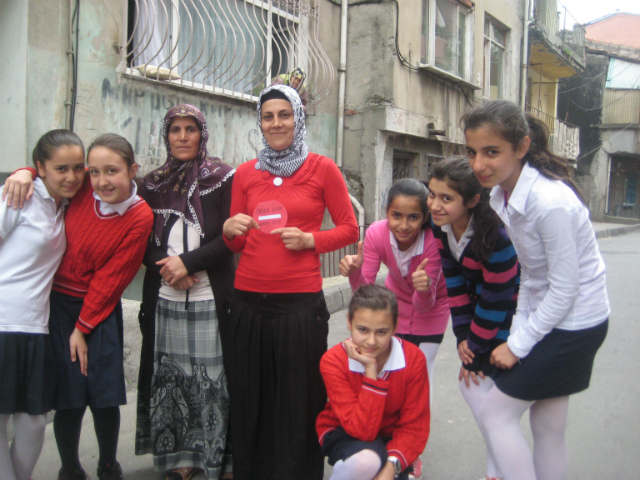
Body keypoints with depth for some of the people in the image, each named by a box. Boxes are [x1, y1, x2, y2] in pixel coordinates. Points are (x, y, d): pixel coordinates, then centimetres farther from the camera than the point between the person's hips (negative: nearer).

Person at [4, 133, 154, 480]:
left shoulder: (139, 217, -13)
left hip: (99, 309, -1)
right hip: (57, 304, 1)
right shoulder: (82, 187, -8)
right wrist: (25, 174, -10)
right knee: (69, 400, -1)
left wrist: (83, 327, -6)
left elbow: (110, 278, -9)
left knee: (105, 396, 0)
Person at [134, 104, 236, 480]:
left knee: (212, 377, -2)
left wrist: (188, 261, -12)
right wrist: (166, 267, -7)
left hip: (210, 297, -3)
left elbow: (230, 237, -4)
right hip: (164, 298, 3)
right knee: (171, 379, 6)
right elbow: (144, 241, 12)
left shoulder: (222, 177, 2)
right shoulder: (154, 184, 12)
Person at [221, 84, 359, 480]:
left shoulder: (322, 168, 2)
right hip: (248, 303, 3)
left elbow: (349, 229, 4)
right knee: (250, 404, 11)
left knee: (298, 403, 5)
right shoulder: (246, 173, 10)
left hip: (301, 303, -3)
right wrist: (230, 231, -6)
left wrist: (309, 240, -11)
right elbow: (236, 244, 15)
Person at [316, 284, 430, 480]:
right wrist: (370, 371, -34)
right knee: (366, 460, -35)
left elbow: (414, 426, -14)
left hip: (390, 437, 3)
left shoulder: (413, 359, -18)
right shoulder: (333, 361, -23)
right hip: (344, 434, -3)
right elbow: (361, 430, -28)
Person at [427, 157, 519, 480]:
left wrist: (475, 348, -14)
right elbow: (454, 280, -5)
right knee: (470, 383, 7)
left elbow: (496, 302, -25)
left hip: (511, 314, -7)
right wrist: (463, 336, -6)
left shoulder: (496, 236, -33)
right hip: (480, 304, 7)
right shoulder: (441, 225, -13)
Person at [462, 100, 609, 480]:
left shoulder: (550, 202, -28)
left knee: (497, 415, -1)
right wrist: (518, 330, 4)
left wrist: (517, 345, -15)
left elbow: (564, 289, -22)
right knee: (549, 428, 16)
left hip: (573, 323, -8)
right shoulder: (503, 193, -1)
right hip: (546, 315, 8)